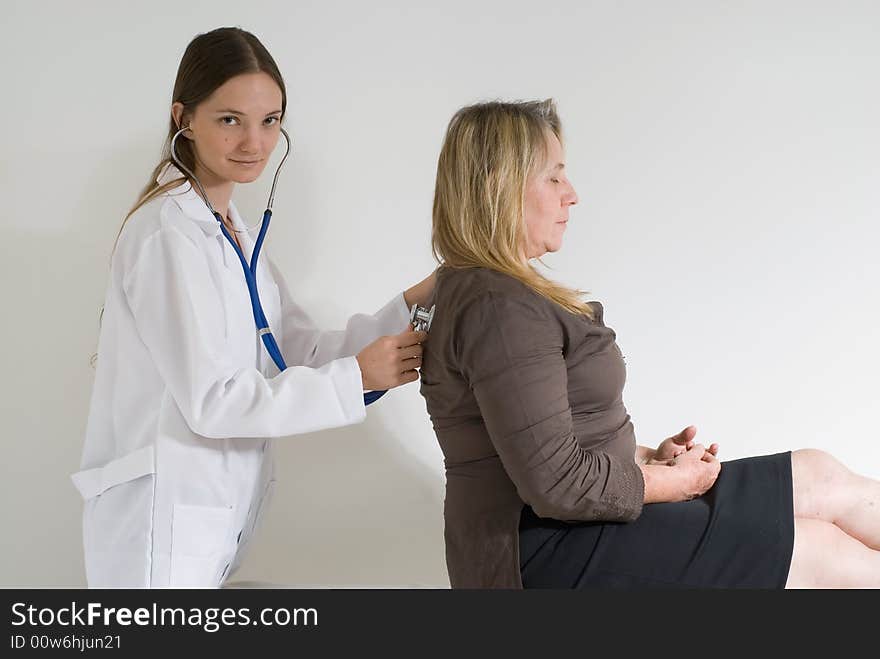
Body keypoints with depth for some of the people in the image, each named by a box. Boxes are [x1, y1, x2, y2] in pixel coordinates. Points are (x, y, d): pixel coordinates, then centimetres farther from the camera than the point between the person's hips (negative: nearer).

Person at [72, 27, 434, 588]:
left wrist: (409, 307, -5)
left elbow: (302, 351, 6)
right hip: (162, 519, -8)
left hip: (217, 514, 8)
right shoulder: (168, 234, -17)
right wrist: (357, 376, -17)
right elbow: (209, 400, -20)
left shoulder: (233, 230, 11)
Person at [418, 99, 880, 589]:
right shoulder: (500, 308, -21)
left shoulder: (503, 291, 14)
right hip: (551, 557, -10)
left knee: (820, 476, 7)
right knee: (823, 553, -7)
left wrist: (647, 457, 3)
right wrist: (677, 480, -10)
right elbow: (556, 482, -25)